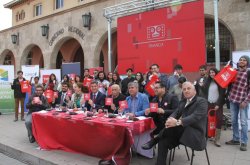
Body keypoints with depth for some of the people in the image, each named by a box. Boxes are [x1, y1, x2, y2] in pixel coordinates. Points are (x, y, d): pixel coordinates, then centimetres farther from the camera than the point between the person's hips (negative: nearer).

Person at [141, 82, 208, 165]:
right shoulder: (183, 102, 17)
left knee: (174, 126, -30)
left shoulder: (202, 101, -5)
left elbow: (196, 117, -22)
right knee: (163, 141, -15)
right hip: (182, 132, 6)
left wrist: (177, 122, -35)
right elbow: (176, 113, 8)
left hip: (196, 135, -6)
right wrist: (170, 119, -18)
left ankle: (154, 140, -13)